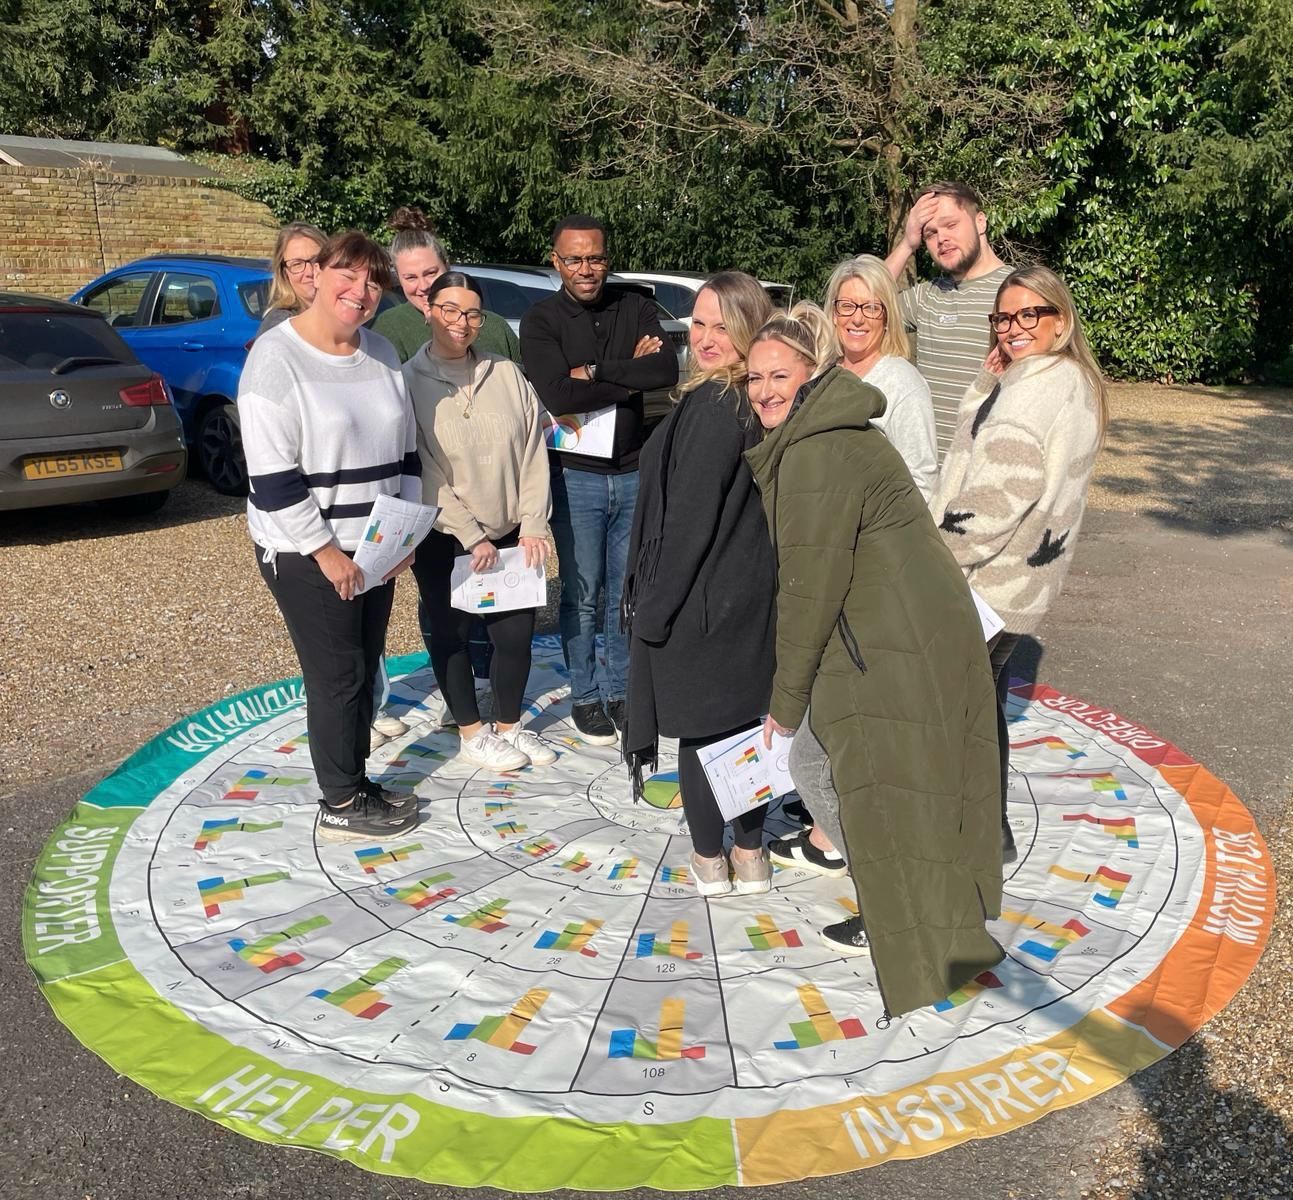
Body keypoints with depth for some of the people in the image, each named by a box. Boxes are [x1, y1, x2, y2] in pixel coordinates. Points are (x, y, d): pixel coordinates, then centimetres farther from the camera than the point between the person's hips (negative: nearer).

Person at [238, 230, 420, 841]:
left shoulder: (381, 353, 7)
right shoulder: (276, 358, -15)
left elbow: (405, 450, 13)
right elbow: (271, 475, -19)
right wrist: (326, 550, -18)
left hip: (373, 545, 7)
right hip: (305, 553, -7)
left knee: (365, 668, 14)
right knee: (337, 674, 1)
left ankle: (357, 781, 30)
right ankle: (340, 805, 16)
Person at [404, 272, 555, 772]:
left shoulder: (506, 374, 1)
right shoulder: (409, 383, -8)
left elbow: (533, 453, 1)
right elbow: (422, 473, -12)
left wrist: (532, 524, -6)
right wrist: (472, 537, -14)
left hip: (509, 535, 3)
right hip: (443, 540, -3)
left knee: (516, 633, 7)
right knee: (452, 635, 10)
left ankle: (509, 725, 29)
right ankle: (472, 734, 28)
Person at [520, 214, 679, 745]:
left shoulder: (637, 309, 5)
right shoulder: (541, 322, -4)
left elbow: (667, 370, -12)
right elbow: (558, 395, -19)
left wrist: (596, 372, -16)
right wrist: (630, 379, -12)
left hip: (634, 472, 3)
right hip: (576, 476, -2)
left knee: (628, 593, 10)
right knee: (582, 595, 5)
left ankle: (620, 690, 26)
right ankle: (585, 697, 21)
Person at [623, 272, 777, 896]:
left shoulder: (711, 408, -20)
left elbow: (690, 517, -21)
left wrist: (655, 605, -14)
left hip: (700, 599, -8)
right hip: (749, 595, 8)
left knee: (699, 729, 6)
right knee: (743, 721, 16)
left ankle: (709, 860, 21)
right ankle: (750, 855, 28)